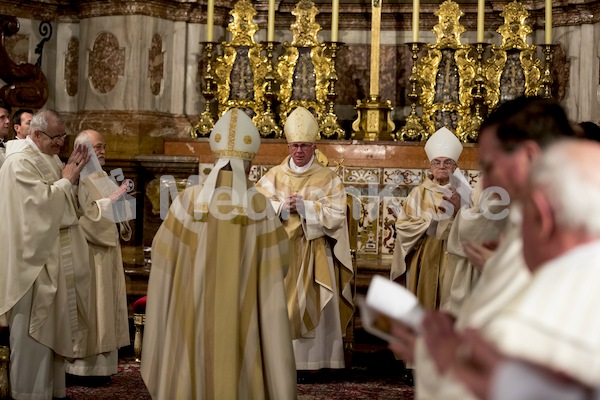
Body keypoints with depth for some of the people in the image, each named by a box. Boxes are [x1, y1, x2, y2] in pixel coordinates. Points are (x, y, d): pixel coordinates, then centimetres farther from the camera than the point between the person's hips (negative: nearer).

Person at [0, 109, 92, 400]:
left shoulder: (50, 160, 13)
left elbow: (66, 202, 16)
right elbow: (43, 200, -23)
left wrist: (71, 175, 1)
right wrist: (67, 180, -9)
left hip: (55, 258, 9)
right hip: (34, 257, -9)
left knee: (52, 325, 13)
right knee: (33, 329, -3)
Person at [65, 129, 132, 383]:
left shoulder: (102, 176, 16)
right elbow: (80, 213, -21)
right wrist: (110, 200, -20)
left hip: (106, 249, 9)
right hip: (87, 251, -9)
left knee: (105, 303, 10)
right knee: (89, 304, -6)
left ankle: (101, 363, 16)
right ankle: (86, 366, 1)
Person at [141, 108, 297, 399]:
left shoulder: (189, 200, -8)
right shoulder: (260, 206, -8)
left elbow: (163, 256, 0)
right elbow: (277, 264, 2)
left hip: (193, 319, 0)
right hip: (242, 322, 0)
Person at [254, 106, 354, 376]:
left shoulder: (328, 178, 3)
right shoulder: (274, 175, 9)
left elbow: (336, 215, -7)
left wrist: (304, 206, -15)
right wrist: (283, 207, -16)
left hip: (313, 254, -1)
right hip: (280, 250, 2)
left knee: (310, 305, -2)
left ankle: (307, 360, 2)